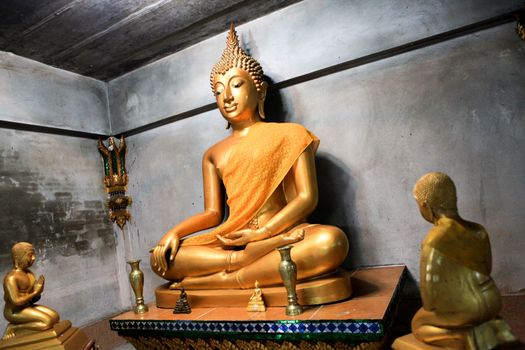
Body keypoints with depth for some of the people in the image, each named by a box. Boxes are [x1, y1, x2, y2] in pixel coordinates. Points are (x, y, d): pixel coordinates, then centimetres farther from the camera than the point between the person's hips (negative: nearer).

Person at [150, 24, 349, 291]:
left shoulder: (288, 134, 7)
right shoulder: (213, 154, 18)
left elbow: (307, 197, -4)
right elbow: (213, 213, 12)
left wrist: (262, 232, -18)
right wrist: (175, 232, -8)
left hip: (280, 230, -2)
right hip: (230, 242, 3)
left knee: (331, 240, -34)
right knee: (161, 256, -16)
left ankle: (215, 281, -27)